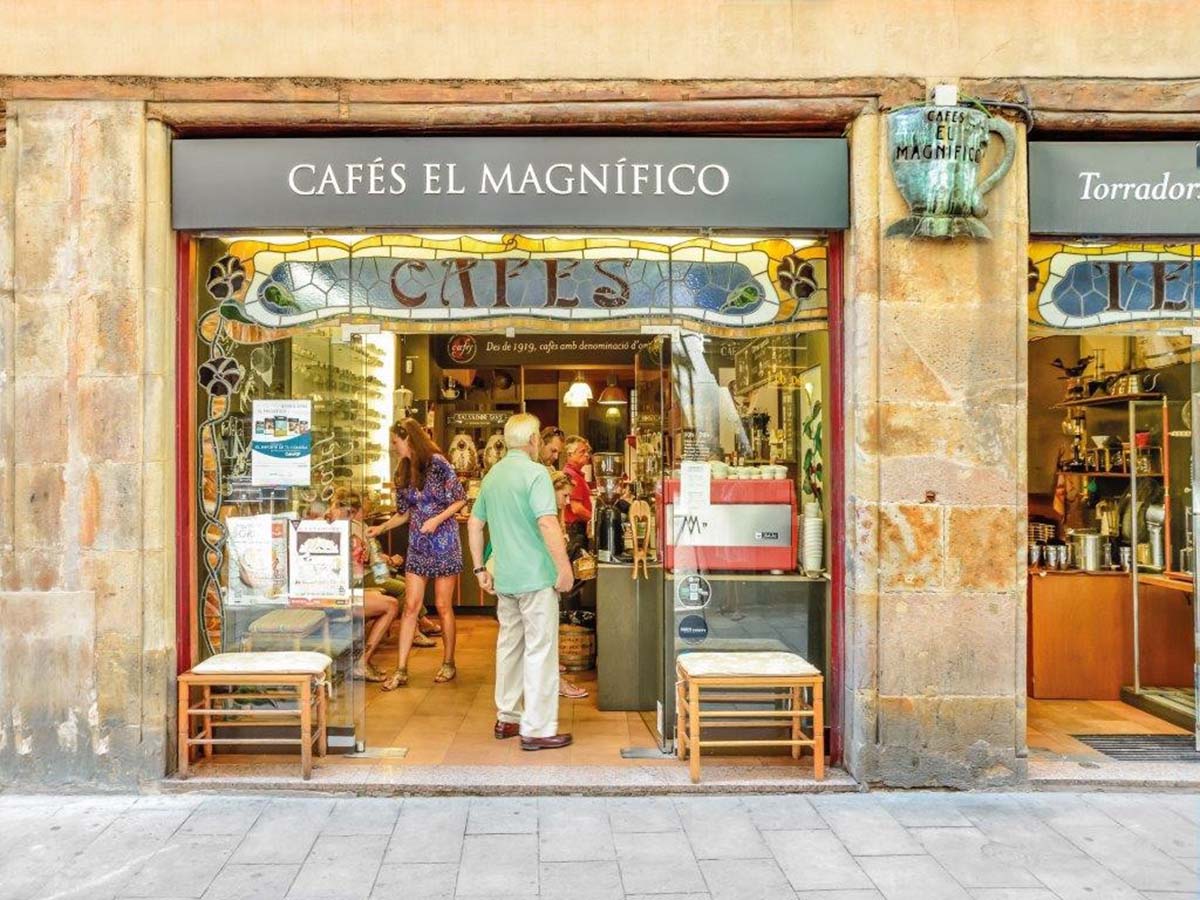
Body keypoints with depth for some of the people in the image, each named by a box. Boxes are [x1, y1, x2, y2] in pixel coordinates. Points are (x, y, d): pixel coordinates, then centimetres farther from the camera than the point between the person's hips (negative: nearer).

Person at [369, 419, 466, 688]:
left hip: (444, 543, -5)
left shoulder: (437, 463, -11)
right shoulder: (403, 472, 9)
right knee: (411, 605, 2)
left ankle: (449, 664, 18)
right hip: (417, 545, 5)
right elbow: (404, 512, 16)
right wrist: (380, 528, 9)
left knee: (443, 606, 3)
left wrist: (437, 519, -19)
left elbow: (460, 499, -9)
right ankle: (401, 669, 6)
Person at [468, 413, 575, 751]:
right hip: (536, 576, -8)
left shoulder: (492, 475, 12)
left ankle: (506, 718, 27)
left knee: (508, 646, 17)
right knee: (540, 651, -1)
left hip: (504, 578, 8)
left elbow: (474, 524, 17)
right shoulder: (535, 472, -13)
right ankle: (537, 729, 2)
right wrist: (565, 568, -19)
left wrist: (480, 568, 22)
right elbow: (547, 523, -24)